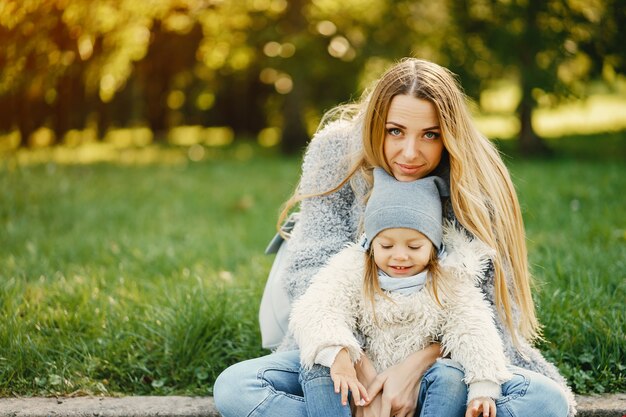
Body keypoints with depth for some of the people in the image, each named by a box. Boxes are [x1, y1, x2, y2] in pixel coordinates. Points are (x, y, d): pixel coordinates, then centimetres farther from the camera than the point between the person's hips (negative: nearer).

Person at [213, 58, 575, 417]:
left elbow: (482, 301, -13)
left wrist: (417, 364, -27)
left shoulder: (473, 181, -12)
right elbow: (312, 267, -13)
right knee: (234, 387, -23)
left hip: (444, 357, -1)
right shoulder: (338, 151, -10)